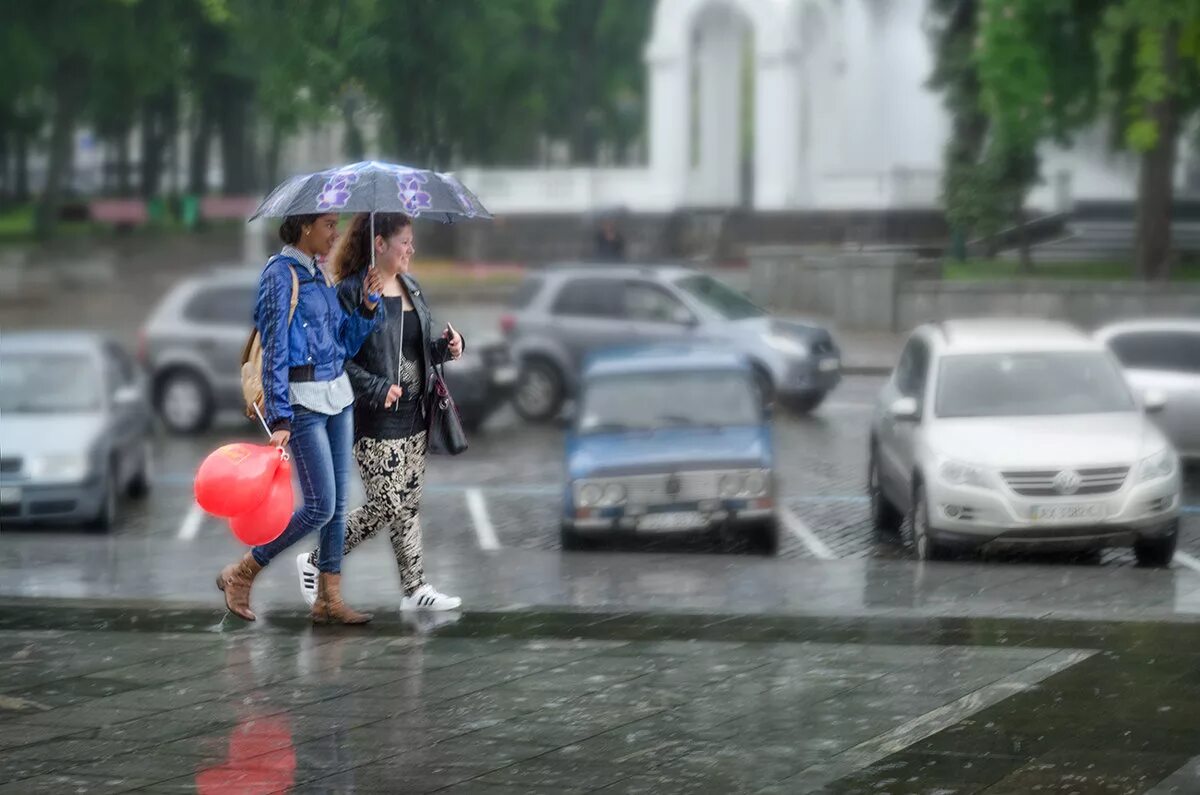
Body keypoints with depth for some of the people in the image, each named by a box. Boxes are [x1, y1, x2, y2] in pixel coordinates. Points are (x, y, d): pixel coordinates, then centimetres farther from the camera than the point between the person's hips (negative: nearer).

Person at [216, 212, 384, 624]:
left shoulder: (319, 275, 14)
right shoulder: (280, 274, -11)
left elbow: (347, 344, 16)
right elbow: (274, 350, -14)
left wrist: (367, 305, -1)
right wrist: (279, 417, -18)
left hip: (337, 396, 8)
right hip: (302, 401, -8)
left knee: (338, 503, 8)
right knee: (320, 506, -9)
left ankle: (329, 598, 14)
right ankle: (241, 575, 4)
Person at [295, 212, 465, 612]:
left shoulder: (409, 287, 11)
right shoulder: (351, 293, -13)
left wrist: (445, 346, 0)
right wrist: (377, 389, -22)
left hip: (413, 414, 7)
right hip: (374, 419, -7)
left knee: (407, 504, 9)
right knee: (389, 505, -5)